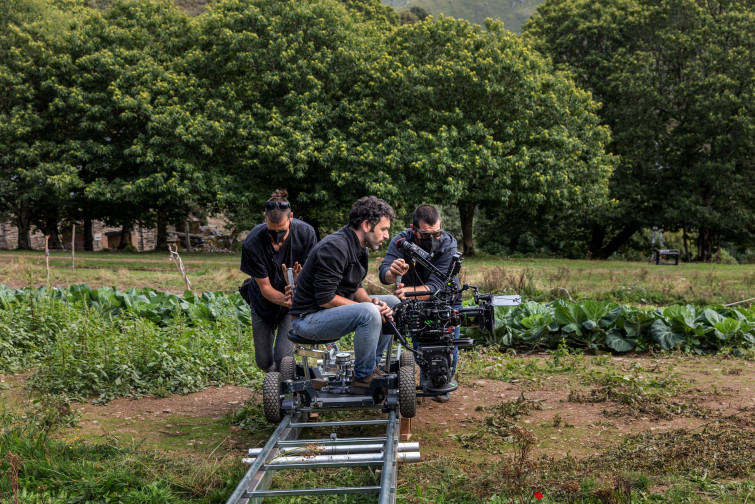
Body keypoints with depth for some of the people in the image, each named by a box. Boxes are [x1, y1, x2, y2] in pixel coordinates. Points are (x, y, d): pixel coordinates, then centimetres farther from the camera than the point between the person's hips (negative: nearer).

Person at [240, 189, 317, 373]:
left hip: (294, 304, -1)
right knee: (264, 361, 9)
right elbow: (265, 288, -22)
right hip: (264, 302, 1)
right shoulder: (252, 244, -28)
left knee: (282, 356, -18)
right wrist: (285, 300, -41)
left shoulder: (306, 233, -25)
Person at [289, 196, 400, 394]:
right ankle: (363, 378, -17)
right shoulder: (335, 247, -23)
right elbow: (325, 299, -26)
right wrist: (369, 306, -19)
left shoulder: (360, 249, 9)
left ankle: (373, 366, 10)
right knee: (368, 313, -32)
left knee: (392, 303, 7)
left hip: (331, 311, 10)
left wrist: (371, 301, -9)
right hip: (308, 318, -10)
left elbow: (355, 287, 13)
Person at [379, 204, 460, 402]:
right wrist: (392, 272, -62)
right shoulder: (400, 241, -26)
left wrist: (408, 291, -56)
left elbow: (436, 286, -38)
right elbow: (384, 274, -37)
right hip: (414, 299, 1)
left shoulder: (448, 245, -31)